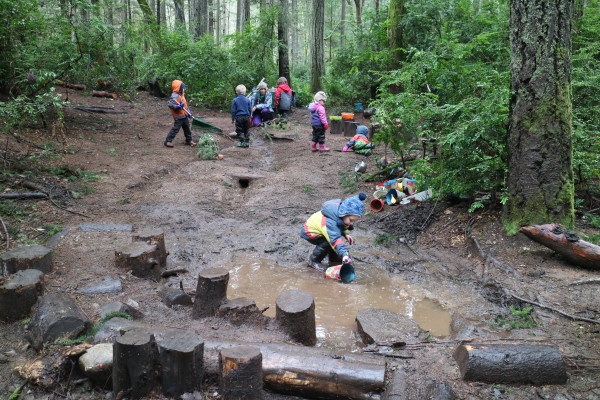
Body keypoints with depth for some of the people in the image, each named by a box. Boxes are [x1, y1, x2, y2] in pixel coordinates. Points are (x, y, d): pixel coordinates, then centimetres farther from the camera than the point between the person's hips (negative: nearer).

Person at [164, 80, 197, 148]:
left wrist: (188, 111, 14)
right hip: (178, 116, -9)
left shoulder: (181, 95, 11)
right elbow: (170, 104, -25)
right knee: (175, 129, -7)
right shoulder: (174, 96, -19)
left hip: (184, 115, 9)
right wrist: (177, 107, -35)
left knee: (187, 128, 15)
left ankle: (189, 140, 28)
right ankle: (168, 141, 1)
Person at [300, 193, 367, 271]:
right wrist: (344, 254, -62)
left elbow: (342, 226, 10)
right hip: (310, 232, -9)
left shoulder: (341, 215, -14)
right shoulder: (329, 223, -42)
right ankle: (313, 261, -8)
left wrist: (346, 234, -9)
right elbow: (335, 239, -52)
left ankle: (333, 259, 17)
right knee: (327, 243, -27)